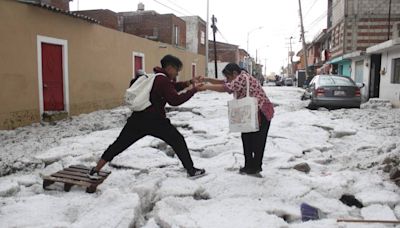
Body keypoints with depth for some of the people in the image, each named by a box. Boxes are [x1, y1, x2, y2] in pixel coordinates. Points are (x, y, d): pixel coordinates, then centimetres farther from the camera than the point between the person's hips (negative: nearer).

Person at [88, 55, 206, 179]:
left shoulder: (155, 77, 18)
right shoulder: (163, 81, -8)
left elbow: (171, 88, 26)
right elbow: (175, 100, -13)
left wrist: (187, 83, 12)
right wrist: (193, 90, -8)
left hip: (138, 118, 7)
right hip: (155, 120, -7)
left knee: (119, 144, 12)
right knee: (178, 141, 7)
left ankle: (95, 170, 15)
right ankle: (191, 170, 10)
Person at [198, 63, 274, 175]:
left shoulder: (243, 77, -21)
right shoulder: (239, 79, 10)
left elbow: (225, 88, -28)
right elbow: (223, 82, 11)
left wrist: (207, 87, -21)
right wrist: (207, 79, -2)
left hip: (262, 112, -10)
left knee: (257, 141, 0)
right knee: (247, 138, 11)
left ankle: (256, 167, 12)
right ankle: (249, 165, 21)